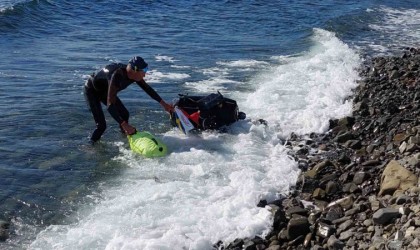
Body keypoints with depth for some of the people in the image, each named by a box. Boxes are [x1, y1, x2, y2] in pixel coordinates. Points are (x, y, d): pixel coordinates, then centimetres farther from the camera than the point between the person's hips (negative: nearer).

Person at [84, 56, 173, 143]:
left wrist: (163, 103, 2)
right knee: (101, 125, -16)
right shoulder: (117, 76, -41)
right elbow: (110, 104, -44)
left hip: (105, 91, 8)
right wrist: (124, 125, -49)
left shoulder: (134, 74, -18)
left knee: (124, 114, 7)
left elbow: (147, 88, 2)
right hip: (92, 91, -8)